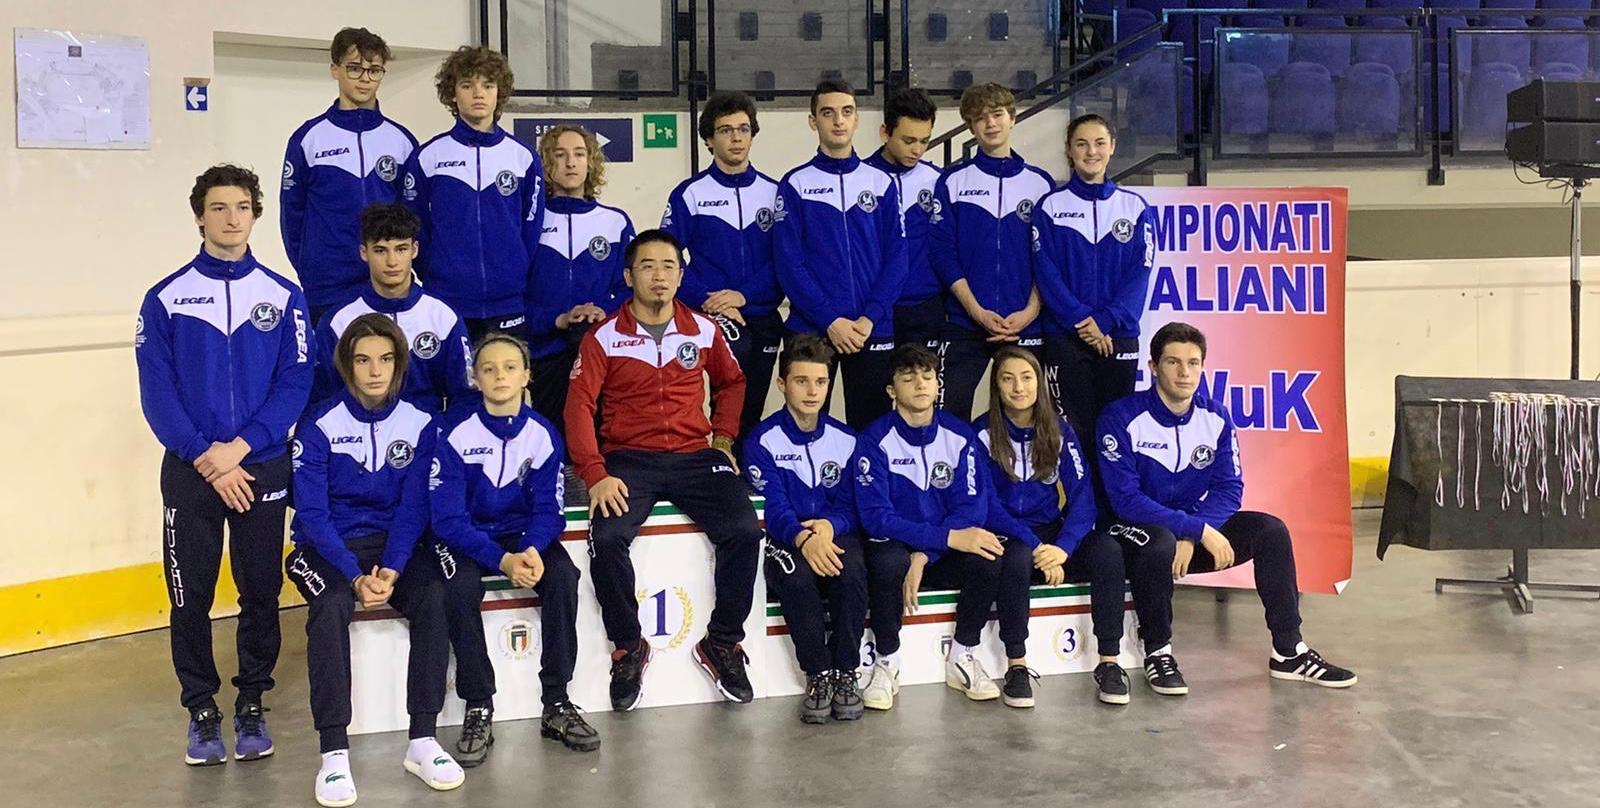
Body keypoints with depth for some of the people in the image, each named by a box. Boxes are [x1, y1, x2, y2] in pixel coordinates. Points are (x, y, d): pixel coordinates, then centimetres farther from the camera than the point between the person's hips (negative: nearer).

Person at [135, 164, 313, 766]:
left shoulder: (283, 297, 2)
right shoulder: (166, 299, 0)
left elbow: (295, 383, -3)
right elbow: (157, 392, -3)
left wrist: (240, 447, -14)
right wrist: (205, 458, -13)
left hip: (263, 468, 1)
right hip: (189, 470, 0)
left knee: (261, 592, 6)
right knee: (192, 596, 3)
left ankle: (251, 705, 21)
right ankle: (201, 710, 17)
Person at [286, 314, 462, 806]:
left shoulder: (419, 424, 0)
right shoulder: (320, 425, -7)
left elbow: (414, 506, -4)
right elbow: (312, 512, -10)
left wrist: (392, 570, -20)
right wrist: (356, 576, -22)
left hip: (395, 544, 2)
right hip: (330, 546, -2)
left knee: (432, 598, -27)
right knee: (331, 608, -33)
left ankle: (423, 741, -19)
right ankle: (334, 754, -30)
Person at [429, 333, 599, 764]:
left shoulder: (543, 434, -5)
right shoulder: (454, 431, -14)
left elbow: (549, 510, -5)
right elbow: (449, 517, -16)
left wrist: (532, 551, -28)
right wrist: (501, 561, -29)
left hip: (524, 536, 3)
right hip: (464, 538, -2)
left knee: (563, 576, -27)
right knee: (461, 588, -34)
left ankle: (557, 704, -15)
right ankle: (479, 711, -21)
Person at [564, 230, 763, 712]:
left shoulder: (704, 330, 9)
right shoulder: (603, 338, 1)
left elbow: (731, 382, 26)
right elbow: (579, 406, -5)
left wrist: (723, 438, 11)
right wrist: (596, 475, -17)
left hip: (695, 456, 2)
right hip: (628, 459, -2)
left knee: (744, 532, -23)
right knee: (607, 538, -29)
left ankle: (722, 644, -2)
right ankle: (628, 648, -6)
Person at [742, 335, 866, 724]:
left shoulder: (845, 439, 10)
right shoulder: (763, 440, 1)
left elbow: (852, 505, 6)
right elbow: (773, 506, -9)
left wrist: (830, 526, -19)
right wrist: (803, 538, -31)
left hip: (836, 536, 2)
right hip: (786, 543, -2)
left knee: (852, 571, -34)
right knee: (796, 579, -37)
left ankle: (846, 674, -21)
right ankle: (819, 675, -21)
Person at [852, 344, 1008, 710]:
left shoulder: (961, 436, 0)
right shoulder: (875, 440, -9)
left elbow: (972, 506, -7)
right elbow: (876, 516, -17)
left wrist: (924, 557, -22)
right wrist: (948, 537, -28)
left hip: (944, 556, 3)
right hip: (896, 546, -3)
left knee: (990, 560, -28)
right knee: (888, 561, -37)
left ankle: (961, 658, -4)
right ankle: (887, 663, -13)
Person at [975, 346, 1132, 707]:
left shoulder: (1058, 429, 4)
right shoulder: (983, 433, -4)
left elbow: (1082, 496, -3)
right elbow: (987, 505, -11)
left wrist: (1063, 547, -22)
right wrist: (1036, 548, -22)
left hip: (1053, 533, 3)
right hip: (1006, 537, -3)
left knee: (1108, 551, -26)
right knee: (1017, 558, -38)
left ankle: (1109, 662, -18)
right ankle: (1016, 667, -24)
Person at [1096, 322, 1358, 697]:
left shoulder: (1215, 417, -1)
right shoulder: (1122, 418, -17)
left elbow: (1229, 489, -5)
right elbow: (1126, 499, -23)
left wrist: (1190, 538, -23)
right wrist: (1200, 531, -29)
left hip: (1197, 529, 6)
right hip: (1137, 532, -5)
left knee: (1271, 531, -12)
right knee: (1160, 544, -38)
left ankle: (1289, 652, -3)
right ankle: (1157, 652, -16)